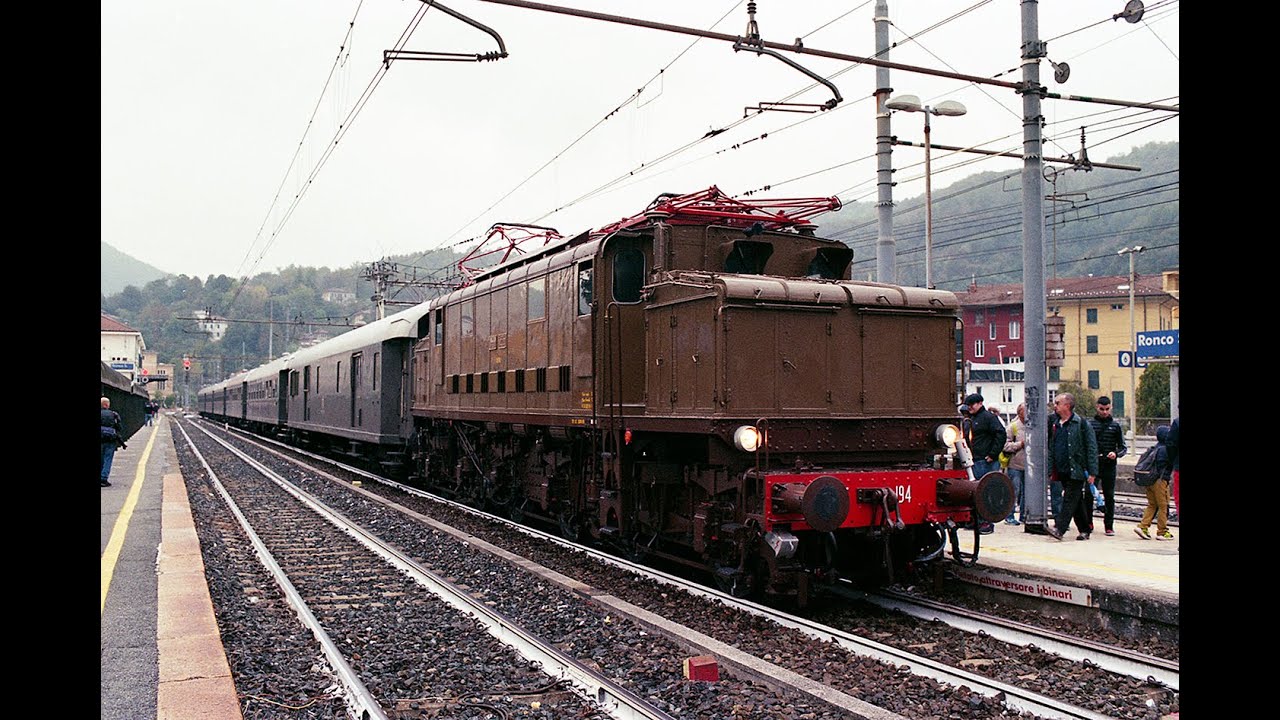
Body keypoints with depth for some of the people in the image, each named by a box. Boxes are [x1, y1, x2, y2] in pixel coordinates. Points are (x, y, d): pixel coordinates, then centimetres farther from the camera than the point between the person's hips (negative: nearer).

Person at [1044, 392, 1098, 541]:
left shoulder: (1080, 423, -7)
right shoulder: (1054, 424, 13)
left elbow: (1091, 448, -9)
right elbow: (1051, 448, 18)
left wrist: (1092, 472, -13)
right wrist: (1050, 469, 11)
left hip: (1076, 470, -7)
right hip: (1062, 470, 7)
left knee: (1069, 500, -9)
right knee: (1077, 501, 13)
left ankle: (1059, 528, -15)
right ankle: (1085, 530, 22)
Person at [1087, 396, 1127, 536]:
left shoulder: (1115, 426, 7)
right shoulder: (1089, 424, 4)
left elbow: (1123, 447, 9)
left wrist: (1116, 454, -11)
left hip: (1109, 466, 1)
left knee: (1109, 497, 4)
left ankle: (1109, 526, 12)